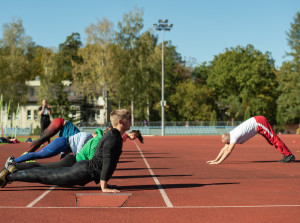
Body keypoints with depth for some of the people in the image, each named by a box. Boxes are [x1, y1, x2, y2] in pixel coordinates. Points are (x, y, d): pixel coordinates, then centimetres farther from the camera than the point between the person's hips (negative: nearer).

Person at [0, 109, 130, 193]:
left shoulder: (113, 135, 14)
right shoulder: (113, 138, -19)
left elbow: (106, 161, 25)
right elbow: (107, 162, -26)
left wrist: (103, 180, 27)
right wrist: (104, 187, -27)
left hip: (83, 168, 9)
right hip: (84, 172, -9)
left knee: (48, 174, 18)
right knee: (45, 176, -3)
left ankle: (14, 172, 27)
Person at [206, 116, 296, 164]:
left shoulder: (234, 137, -23)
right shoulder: (230, 135, 2)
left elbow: (228, 151, -30)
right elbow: (224, 149, 8)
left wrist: (218, 162, -30)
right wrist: (215, 159, 4)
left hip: (259, 122, -8)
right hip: (257, 122, 8)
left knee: (273, 139, -9)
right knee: (272, 141, 12)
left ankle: (289, 155, -5)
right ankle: (287, 155, 17)